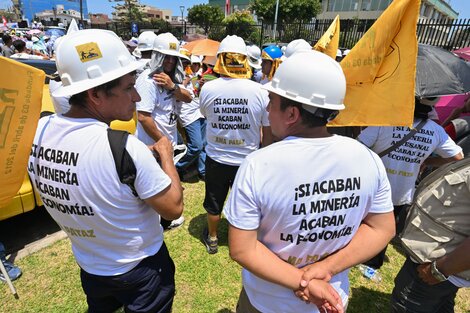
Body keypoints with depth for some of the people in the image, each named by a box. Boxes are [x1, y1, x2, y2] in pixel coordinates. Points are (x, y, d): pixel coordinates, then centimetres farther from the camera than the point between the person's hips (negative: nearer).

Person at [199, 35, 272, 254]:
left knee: (214, 202, 23)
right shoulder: (259, 91, -16)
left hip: (216, 158, 1)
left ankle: (212, 238, 45)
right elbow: (268, 131, -8)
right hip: (247, 160, 0)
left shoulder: (208, 89, -13)